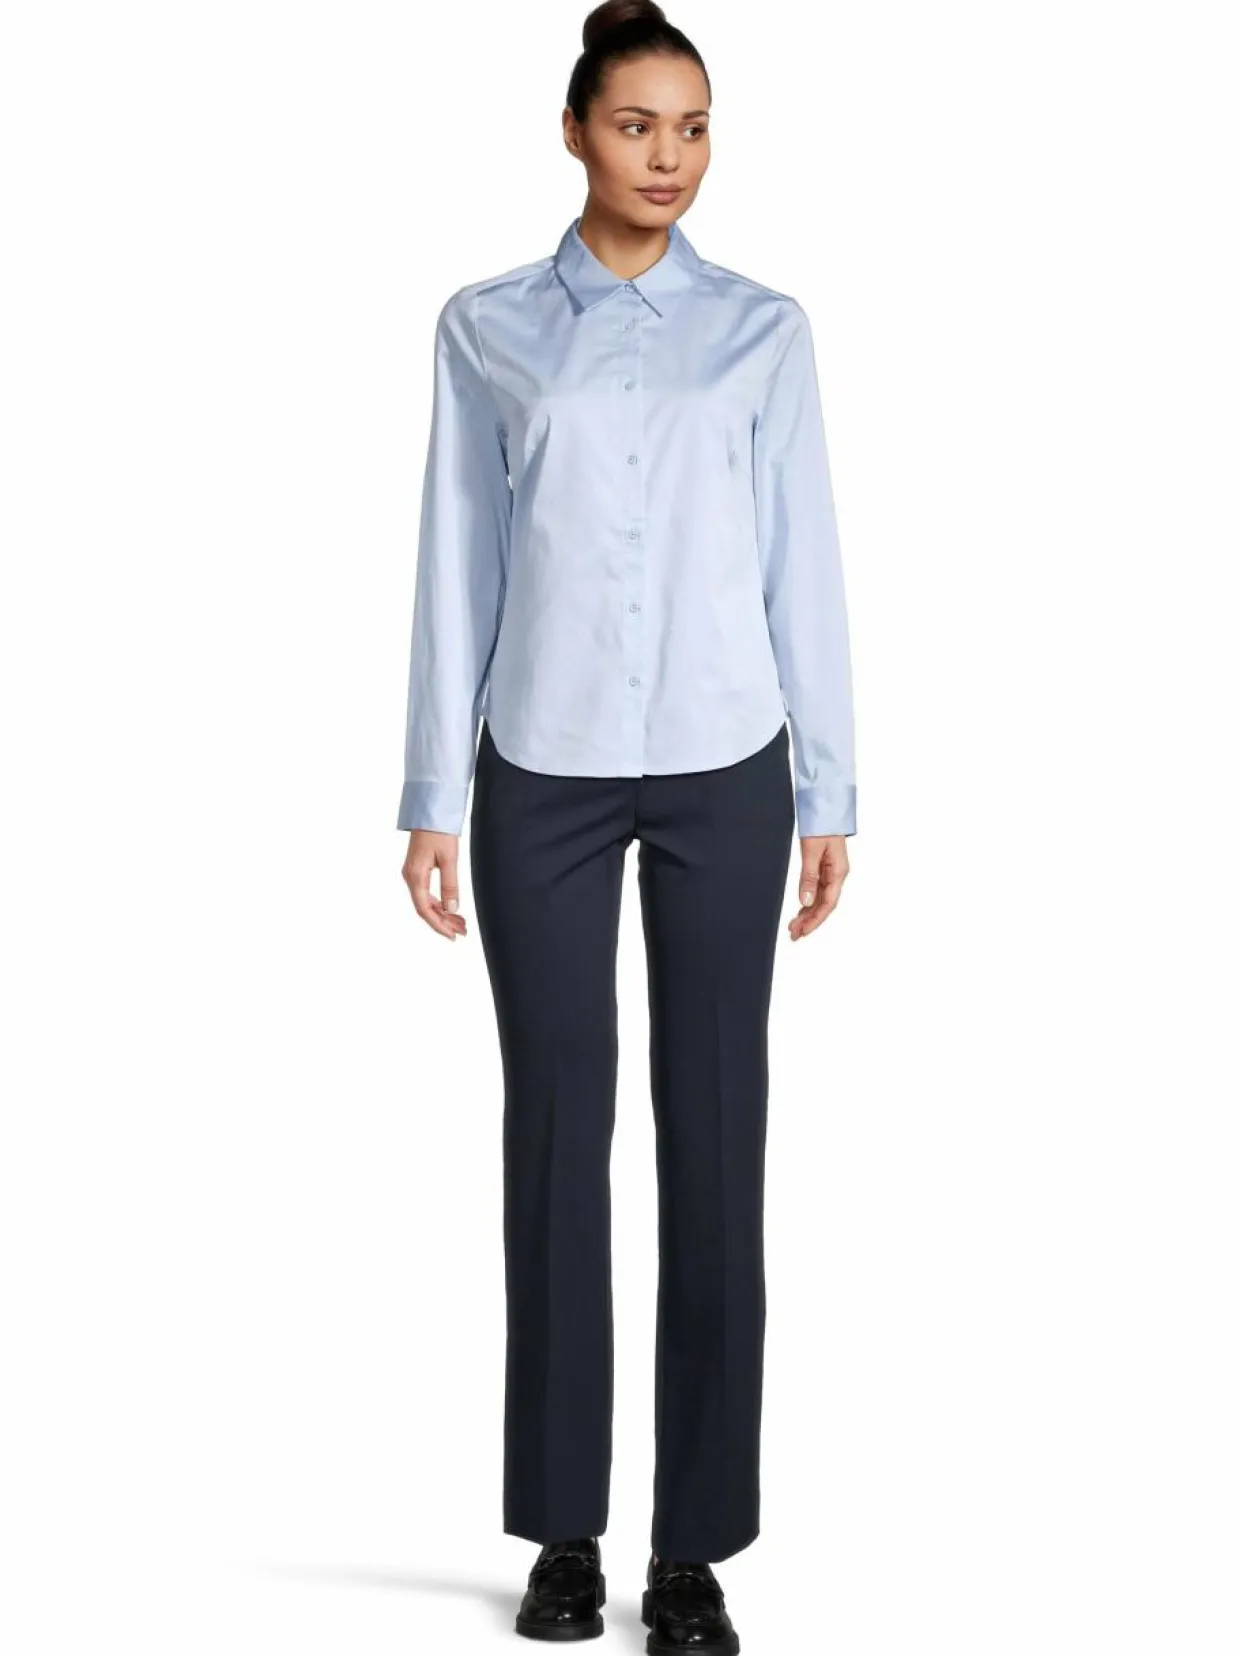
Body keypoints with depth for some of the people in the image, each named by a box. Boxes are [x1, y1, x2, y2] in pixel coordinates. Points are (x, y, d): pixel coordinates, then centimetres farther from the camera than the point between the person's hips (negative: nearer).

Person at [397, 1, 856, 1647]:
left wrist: (829, 791, 0)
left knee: (713, 1136, 2)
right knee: (558, 1130, 4)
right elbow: (460, 569, 3)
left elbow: (802, 567, 4)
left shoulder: (764, 329, 4)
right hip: (547, 773, 0)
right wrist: (435, 797, 0)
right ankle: (565, 1524, 17)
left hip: (722, 770, 0)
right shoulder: (487, 327, 4)